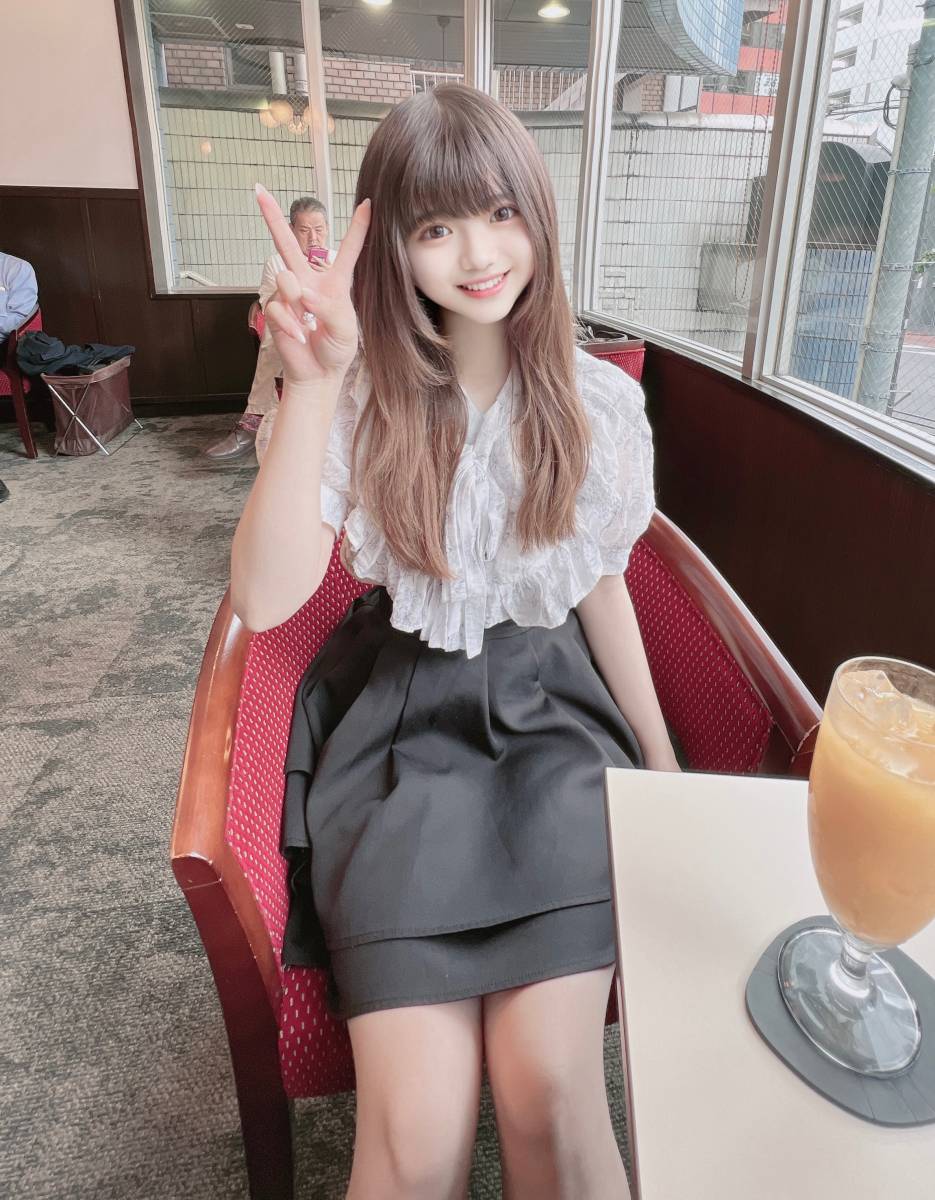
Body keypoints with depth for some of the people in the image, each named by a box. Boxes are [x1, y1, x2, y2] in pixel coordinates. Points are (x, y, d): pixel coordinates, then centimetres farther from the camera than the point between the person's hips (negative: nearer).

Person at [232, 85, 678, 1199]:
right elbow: (265, 600, -16)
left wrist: (659, 756, 12)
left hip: (551, 703, 2)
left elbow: (603, 587, 10)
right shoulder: (362, 398, -4)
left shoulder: (598, 400, 1)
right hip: (402, 710, -1)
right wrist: (311, 387, -25)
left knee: (549, 1089, -18)